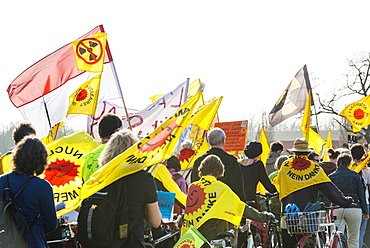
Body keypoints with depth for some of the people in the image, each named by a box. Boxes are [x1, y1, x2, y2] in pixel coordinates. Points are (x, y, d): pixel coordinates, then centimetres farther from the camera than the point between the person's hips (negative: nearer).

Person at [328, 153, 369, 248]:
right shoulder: (355, 175, 6)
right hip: (354, 208, 0)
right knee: (353, 240, 6)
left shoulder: (331, 177, 6)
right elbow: (361, 194, 6)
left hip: (337, 210, 0)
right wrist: (365, 212, 11)